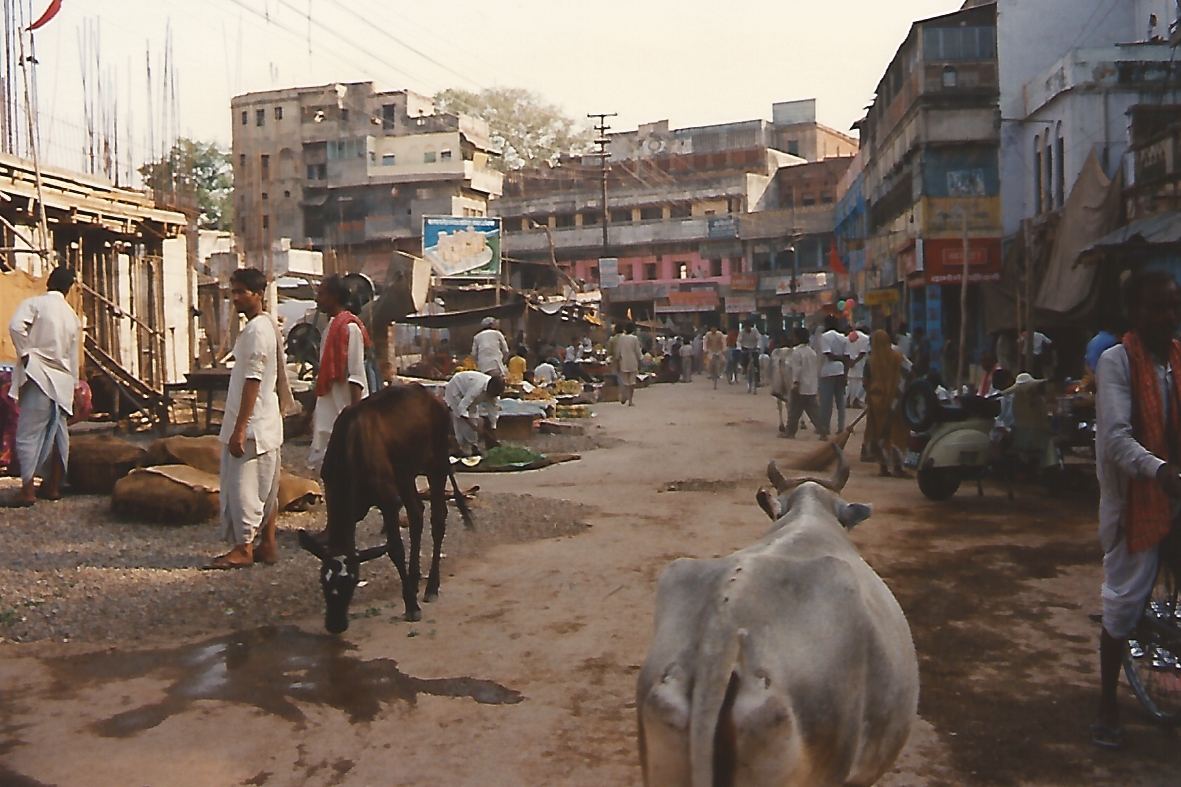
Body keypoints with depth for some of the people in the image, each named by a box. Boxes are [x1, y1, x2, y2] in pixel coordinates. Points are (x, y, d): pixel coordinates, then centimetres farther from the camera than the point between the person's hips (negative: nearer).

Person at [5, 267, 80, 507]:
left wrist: (24, 353, -9)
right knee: (57, 433, 10)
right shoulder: (72, 316, 16)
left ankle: (27, 491, -11)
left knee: (29, 433, -7)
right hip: (62, 380, 6)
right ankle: (52, 486, 16)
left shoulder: (34, 303, -2)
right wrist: (73, 384, 22)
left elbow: (16, 325, -21)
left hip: (38, 375, -6)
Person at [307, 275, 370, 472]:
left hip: (344, 409, -9)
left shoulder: (349, 328, -13)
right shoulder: (332, 326, 15)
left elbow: (356, 375, -19)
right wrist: (315, 413, 21)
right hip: (329, 412, 10)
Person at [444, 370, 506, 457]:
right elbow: (461, 407, -41)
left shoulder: (493, 391, -17)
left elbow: (493, 413, -7)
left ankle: (473, 445, 13)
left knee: (474, 417, 3)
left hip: (467, 390, 7)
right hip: (455, 389, -7)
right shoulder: (478, 387, -40)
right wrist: (473, 426, -42)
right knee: (461, 420, -9)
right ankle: (464, 447, 1)